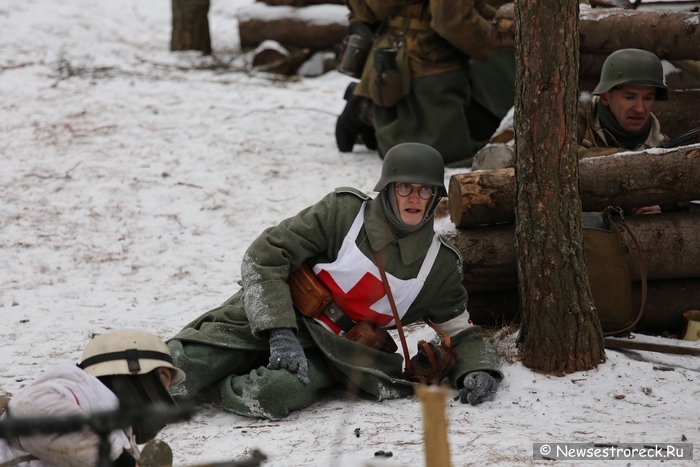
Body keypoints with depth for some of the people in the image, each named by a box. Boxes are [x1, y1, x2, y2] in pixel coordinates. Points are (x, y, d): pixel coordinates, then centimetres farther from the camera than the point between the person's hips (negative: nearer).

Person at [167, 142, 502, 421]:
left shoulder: (440, 264, 2)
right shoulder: (345, 212, -8)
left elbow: (461, 333, 13)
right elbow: (264, 258, -10)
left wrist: (479, 370, -11)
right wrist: (280, 332, -22)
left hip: (335, 351, 2)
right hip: (276, 314, -2)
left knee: (274, 393, -35)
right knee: (174, 372, -25)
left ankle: (195, 386, -9)